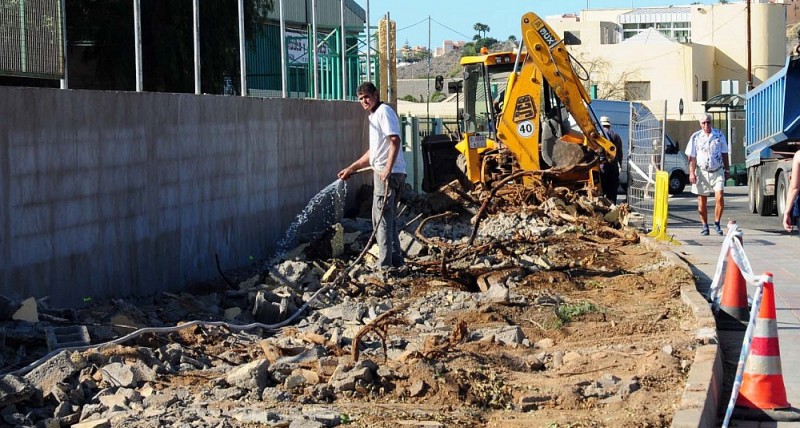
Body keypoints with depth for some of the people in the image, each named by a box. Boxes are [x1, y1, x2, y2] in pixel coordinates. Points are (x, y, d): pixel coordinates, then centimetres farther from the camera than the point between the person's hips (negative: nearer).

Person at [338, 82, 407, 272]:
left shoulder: (384, 111, -9)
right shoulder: (374, 116, 22)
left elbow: (395, 140, -21)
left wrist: (387, 169, -28)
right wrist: (351, 168, 29)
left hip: (388, 173, -10)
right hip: (382, 172, 10)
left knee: (382, 219, -8)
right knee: (388, 219, 16)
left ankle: (384, 265, -6)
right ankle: (396, 259, 23)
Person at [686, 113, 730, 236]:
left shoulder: (719, 135, 5)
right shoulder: (696, 137, 1)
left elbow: (724, 153, 12)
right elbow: (692, 157, 1)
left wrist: (727, 169, 10)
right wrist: (691, 173, -7)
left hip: (717, 171, 0)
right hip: (702, 172, 0)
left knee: (719, 197, -13)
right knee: (702, 201, 3)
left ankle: (717, 224, -1)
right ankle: (705, 226, 15)